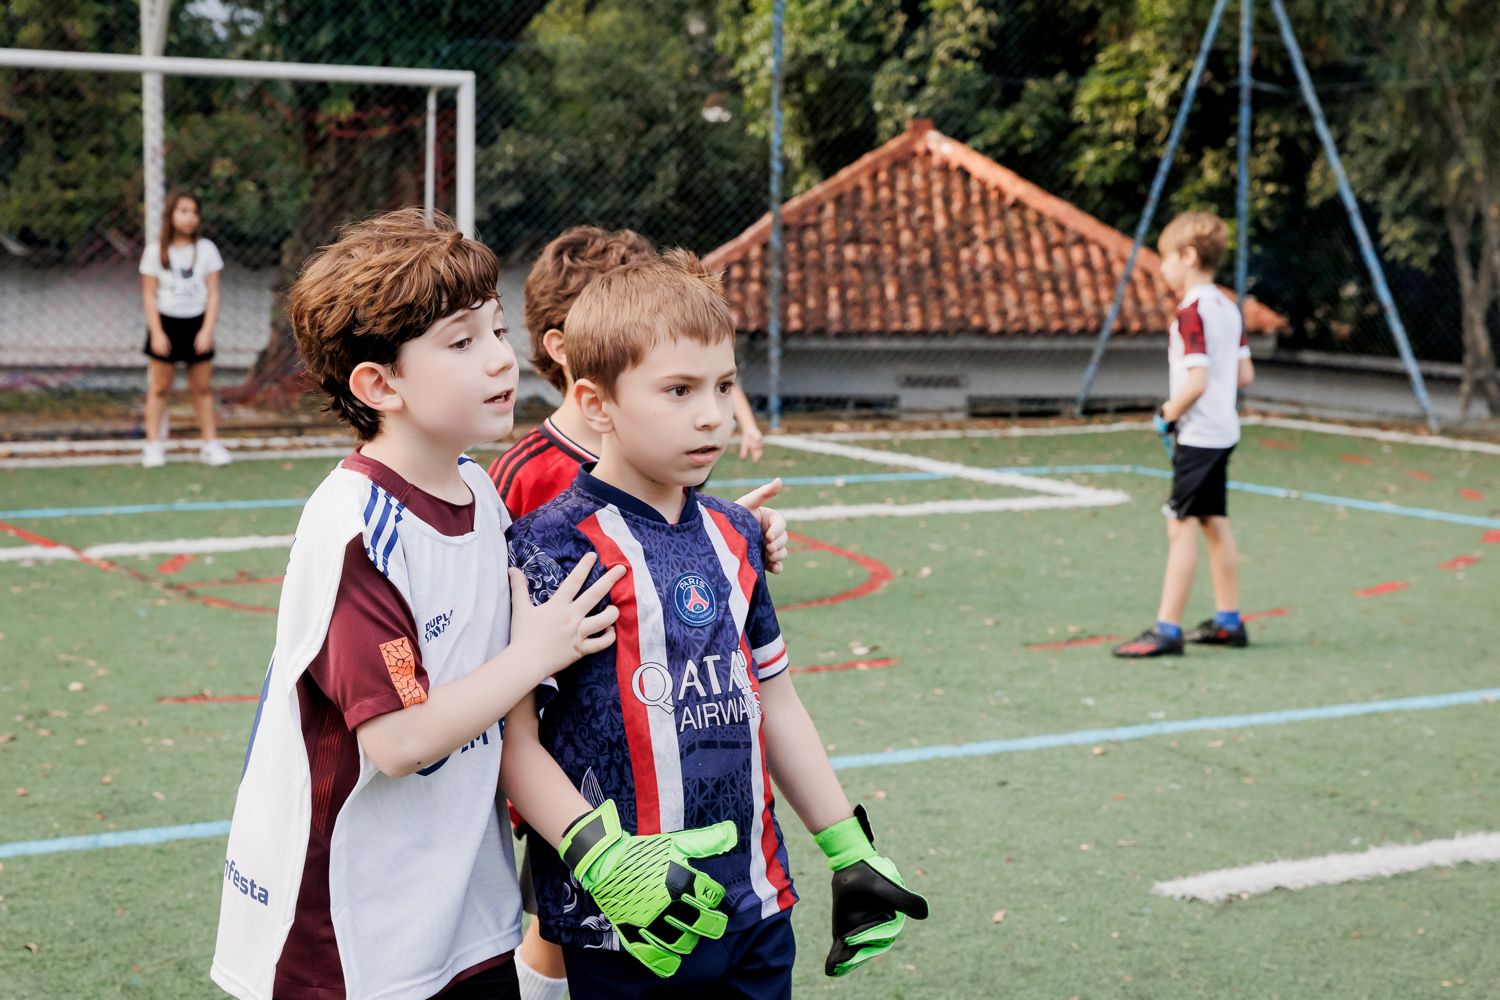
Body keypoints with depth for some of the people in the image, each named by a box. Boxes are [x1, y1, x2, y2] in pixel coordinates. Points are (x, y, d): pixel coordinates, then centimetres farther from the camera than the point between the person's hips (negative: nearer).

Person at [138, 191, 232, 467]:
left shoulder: (206, 249, 0)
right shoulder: (156, 251, -3)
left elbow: (212, 293, 0)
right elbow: (150, 294, -2)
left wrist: (207, 330, -8)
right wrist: (157, 332, -9)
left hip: (197, 323, 1)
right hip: (166, 322, -1)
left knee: (203, 387, 6)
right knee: (160, 387, 4)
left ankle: (211, 443, 11)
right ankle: (153, 445, 9)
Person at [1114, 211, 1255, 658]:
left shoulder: (1192, 312, -18)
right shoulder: (1228, 308, 10)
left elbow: (1196, 381, -24)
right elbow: (1245, 375, 13)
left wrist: (1169, 415, -10)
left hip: (1197, 434, -9)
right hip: (1223, 431, 9)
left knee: (1181, 526, -8)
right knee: (1214, 523, 16)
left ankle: (1166, 629, -7)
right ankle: (1228, 621, 22)